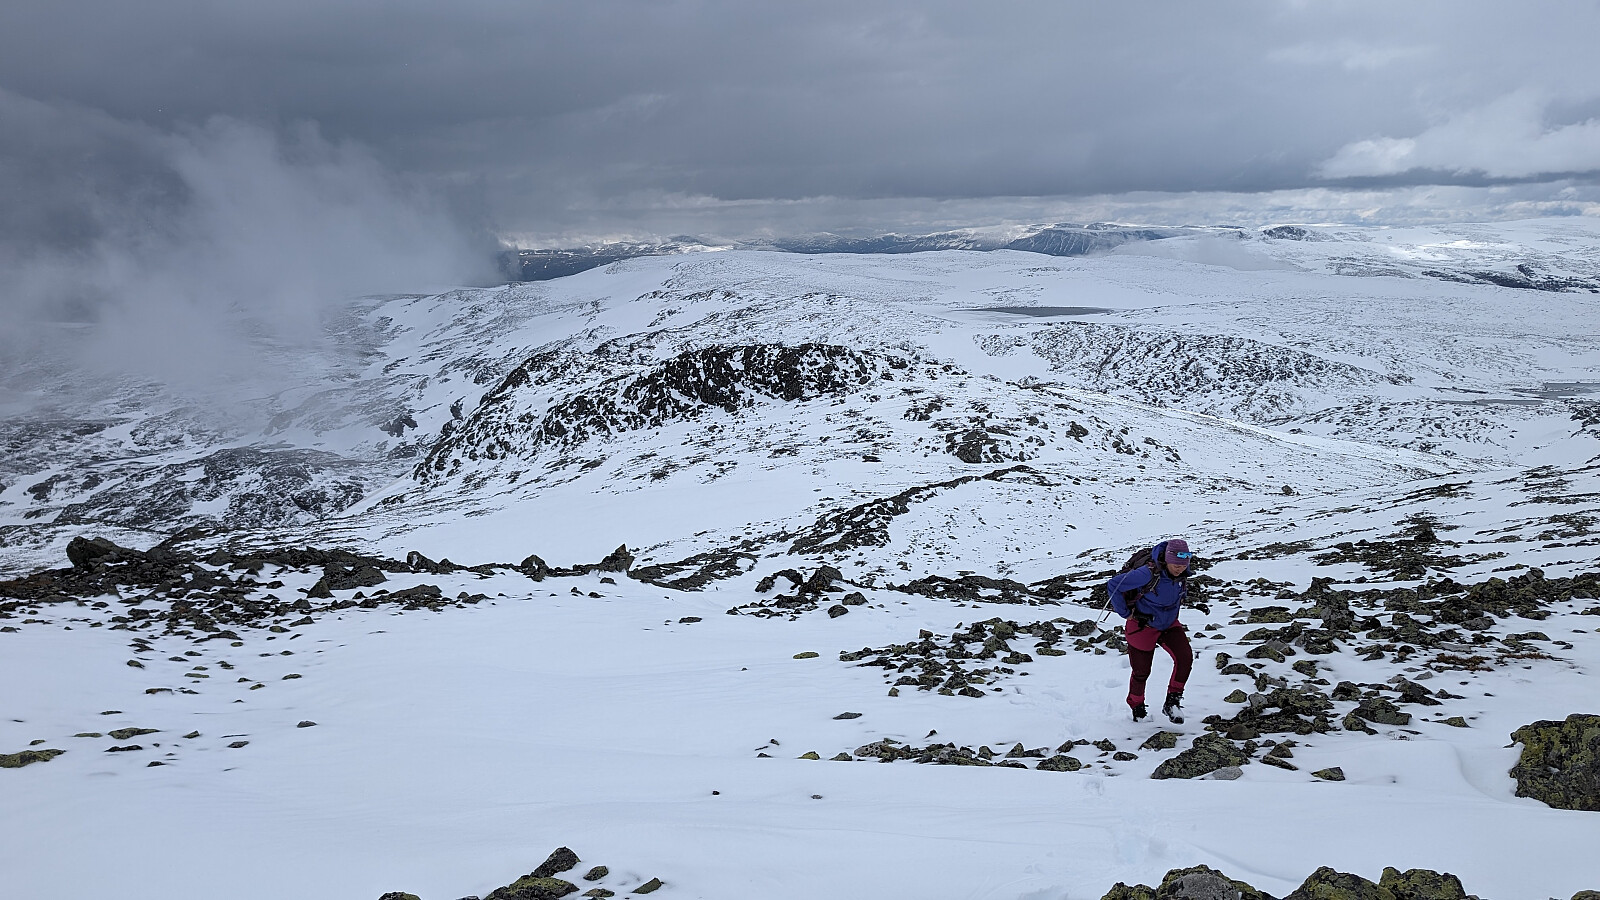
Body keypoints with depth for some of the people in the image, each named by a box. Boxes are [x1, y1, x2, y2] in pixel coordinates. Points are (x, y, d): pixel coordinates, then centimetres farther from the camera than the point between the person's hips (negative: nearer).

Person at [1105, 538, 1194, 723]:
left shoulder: (1182, 574, -11)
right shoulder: (1149, 573, -31)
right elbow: (1114, 585, -27)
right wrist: (1125, 613, -18)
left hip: (1169, 624, 5)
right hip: (1143, 626, -5)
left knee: (1185, 657, -18)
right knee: (1142, 671, 8)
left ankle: (1172, 702, -3)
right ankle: (1136, 707, 36)